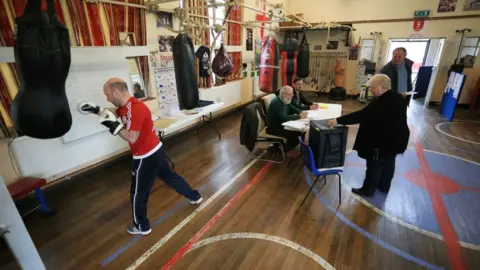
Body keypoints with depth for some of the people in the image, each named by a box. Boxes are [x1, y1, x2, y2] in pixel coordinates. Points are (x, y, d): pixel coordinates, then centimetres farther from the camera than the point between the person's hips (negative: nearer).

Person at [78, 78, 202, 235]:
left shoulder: (135, 108, -25)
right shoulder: (126, 106, 5)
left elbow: (132, 138, -27)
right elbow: (113, 114, 27)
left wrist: (114, 126, -18)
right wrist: (97, 110, 14)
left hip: (145, 157, -10)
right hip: (155, 151, 10)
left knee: (138, 193, 8)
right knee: (170, 176, 24)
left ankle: (142, 227, 27)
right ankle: (195, 197, 40)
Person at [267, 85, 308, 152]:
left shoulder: (285, 101, 7)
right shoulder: (276, 102, -23)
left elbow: (293, 109, 14)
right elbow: (284, 117, -31)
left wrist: (301, 112, -9)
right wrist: (299, 116, -26)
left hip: (281, 125, 10)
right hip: (273, 128, -10)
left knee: (300, 130, -3)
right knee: (295, 135, -21)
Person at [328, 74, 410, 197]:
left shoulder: (382, 102, -27)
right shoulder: (398, 98, 4)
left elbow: (361, 115, -32)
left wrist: (338, 120, -32)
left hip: (382, 141, -10)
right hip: (396, 138, 10)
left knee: (374, 165, 4)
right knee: (388, 162, 22)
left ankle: (368, 190, 19)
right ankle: (384, 186, 39)